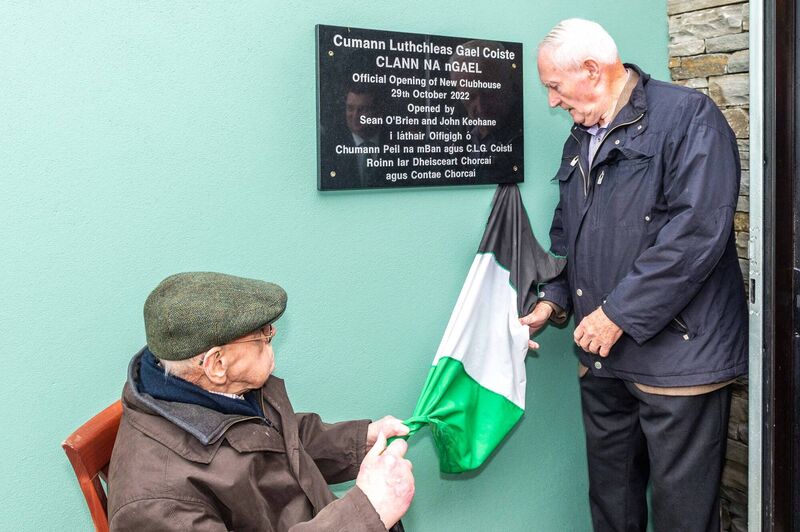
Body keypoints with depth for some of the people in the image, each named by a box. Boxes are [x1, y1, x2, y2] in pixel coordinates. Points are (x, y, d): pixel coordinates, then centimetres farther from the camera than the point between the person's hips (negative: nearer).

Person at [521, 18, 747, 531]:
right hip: (602, 356, 7)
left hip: (677, 352, -7)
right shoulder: (580, 139, 15)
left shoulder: (687, 117, -9)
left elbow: (697, 231, -20)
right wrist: (554, 300, 7)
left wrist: (620, 314, -19)